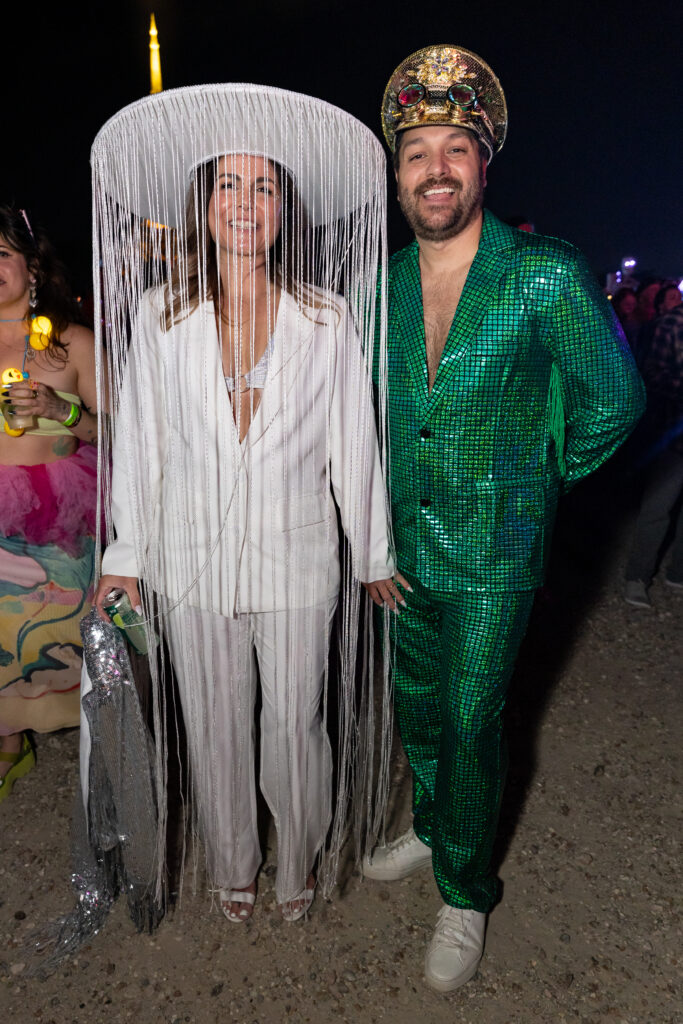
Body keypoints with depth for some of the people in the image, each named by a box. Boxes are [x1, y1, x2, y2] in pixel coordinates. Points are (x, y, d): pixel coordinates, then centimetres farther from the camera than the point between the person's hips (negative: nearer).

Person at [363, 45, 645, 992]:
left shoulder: (546, 277, -15)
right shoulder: (382, 287, 0)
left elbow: (614, 399, -5)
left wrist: (539, 477, 2)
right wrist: (393, 470, 12)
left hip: (493, 556, -4)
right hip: (404, 545, 5)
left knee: (471, 724, 7)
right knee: (417, 706, 20)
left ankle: (465, 894, 32)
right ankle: (432, 827, 47)